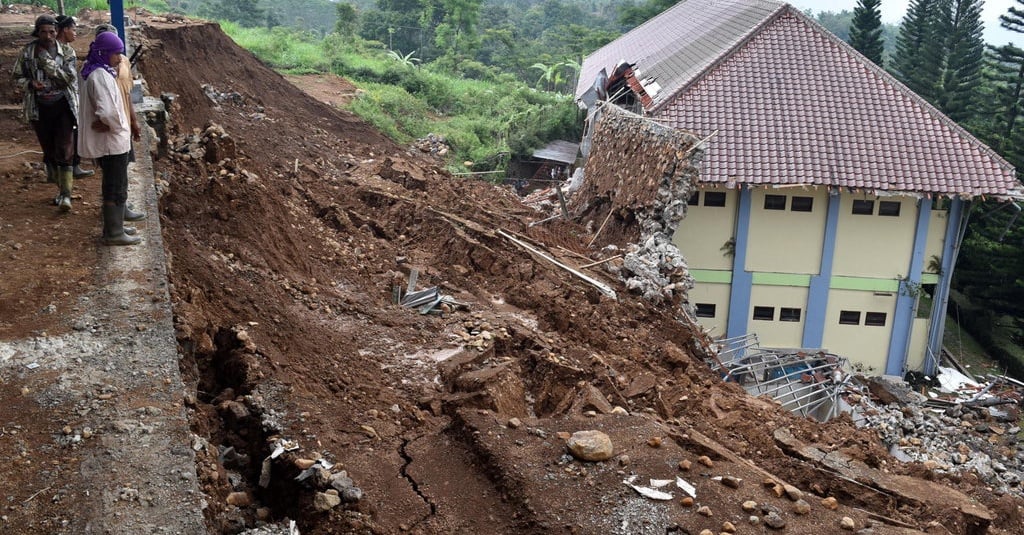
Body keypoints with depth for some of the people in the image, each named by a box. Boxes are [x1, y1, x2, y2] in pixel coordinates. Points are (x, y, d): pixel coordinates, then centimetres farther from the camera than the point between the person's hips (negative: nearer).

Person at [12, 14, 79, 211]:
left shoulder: (66, 51, -3)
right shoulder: (27, 52, 1)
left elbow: (70, 77, -15)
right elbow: (17, 77, 8)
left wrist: (46, 60, -18)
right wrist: (30, 84, -13)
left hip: (63, 106, -2)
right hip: (39, 108, 2)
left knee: (65, 150, -9)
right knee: (49, 150, 11)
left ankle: (66, 194, -6)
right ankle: (61, 187, 27)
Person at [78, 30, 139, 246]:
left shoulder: (98, 72, 9)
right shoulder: (100, 76, -21)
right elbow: (108, 112, -30)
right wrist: (117, 125, -12)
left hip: (107, 140, 10)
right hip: (112, 141, -10)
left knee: (112, 186, 18)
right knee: (117, 188, -1)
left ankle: (114, 226, 28)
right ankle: (114, 233, 6)